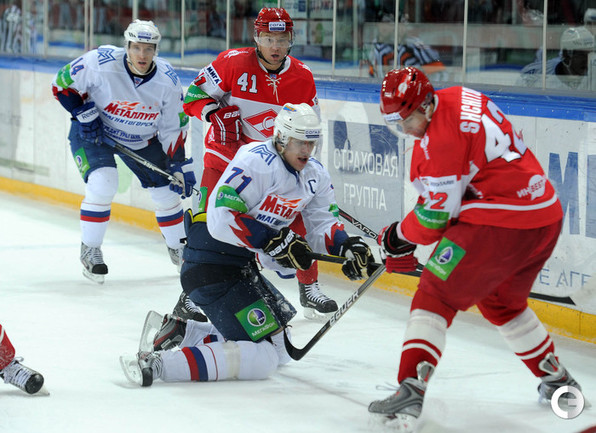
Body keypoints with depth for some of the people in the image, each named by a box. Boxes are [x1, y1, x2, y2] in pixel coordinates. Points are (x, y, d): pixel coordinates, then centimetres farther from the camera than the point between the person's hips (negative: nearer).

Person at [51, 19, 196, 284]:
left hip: (143, 140, 4)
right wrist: (84, 113, -22)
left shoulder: (167, 81, -20)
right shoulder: (100, 63, -29)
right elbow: (62, 83, -15)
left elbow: (174, 128, -10)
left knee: (166, 191, 5)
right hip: (93, 132, -3)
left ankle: (179, 250, 29)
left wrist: (181, 165, -14)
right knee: (102, 185, -25)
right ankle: (90, 250, -6)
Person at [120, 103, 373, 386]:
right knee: (262, 357, -19)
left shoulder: (315, 176, 8)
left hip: (242, 267, 10)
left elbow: (322, 227, 10)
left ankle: (182, 332, 17)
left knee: (280, 344, 21)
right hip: (211, 268, -10)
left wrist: (348, 246, -11)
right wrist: (276, 241, -27)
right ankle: (158, 364, -26)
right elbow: (222, 219, -27)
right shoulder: (256, 161, -19)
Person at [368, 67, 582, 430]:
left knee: (436, 296, -6)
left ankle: (411, 391, -19)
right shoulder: (459, 98, 12)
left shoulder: (440, 137, -16)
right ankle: (558, 380, 37)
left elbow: (436, 216, -12)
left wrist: (399, 237, 4)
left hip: (501, 223, -10)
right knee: (502, 302, 29)